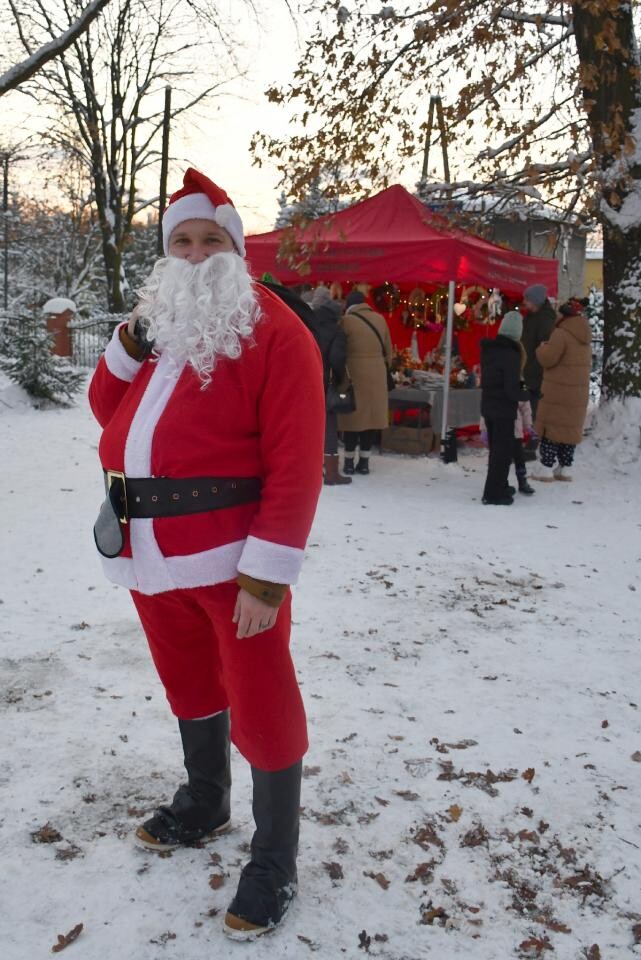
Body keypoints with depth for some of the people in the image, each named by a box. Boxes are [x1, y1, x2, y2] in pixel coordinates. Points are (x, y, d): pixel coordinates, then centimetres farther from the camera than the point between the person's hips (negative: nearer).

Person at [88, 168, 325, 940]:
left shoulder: (272, 331, -12)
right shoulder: (158, 321, 12)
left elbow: (295, 461, -18)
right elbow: (109, 413, 12)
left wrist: (267, 573, -21)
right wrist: (131, 340, -4)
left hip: (232, 555, -7)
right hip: (152, 551, 7)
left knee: (261, 708, 2)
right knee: (188, 682, 23)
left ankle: (274, 863, 20)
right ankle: (203, 804, 46)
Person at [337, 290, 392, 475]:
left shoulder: (346, 320, -4)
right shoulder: (380, 319, 9)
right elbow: (388, 350, 13)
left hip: (354, 372, -3)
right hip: (377, 374, 4)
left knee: (353, 415, 4)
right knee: (371, 414, 8)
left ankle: (349, 461, 7)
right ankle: (364, 461, 11)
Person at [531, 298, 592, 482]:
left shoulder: (561, 334, -15)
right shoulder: (584, 338, 12)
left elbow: (548, 359, -20)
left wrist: (542, 348, 1)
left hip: (558, 392, -7)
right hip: (578, 393, 7)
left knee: (551, 426, -1)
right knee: (570, 427, 12)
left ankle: (545, 468, 0)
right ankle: (565, 468, 16)